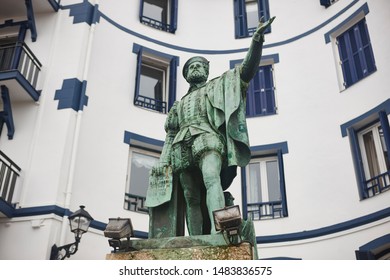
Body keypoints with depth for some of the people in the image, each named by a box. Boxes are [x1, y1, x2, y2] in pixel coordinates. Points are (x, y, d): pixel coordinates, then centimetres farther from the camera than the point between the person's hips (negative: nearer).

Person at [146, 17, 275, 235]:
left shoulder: (217, 86, 25)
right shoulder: (179, 104, 35)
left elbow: (247, 70, 12)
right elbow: (171, 135, 28)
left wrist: (257, 39, -1)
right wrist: (163, 163, 14)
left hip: (207, 139, -4)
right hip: (183, 146, 4)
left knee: (212, 179, -31)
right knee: (191, 198, -7)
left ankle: (217, 232, -47)